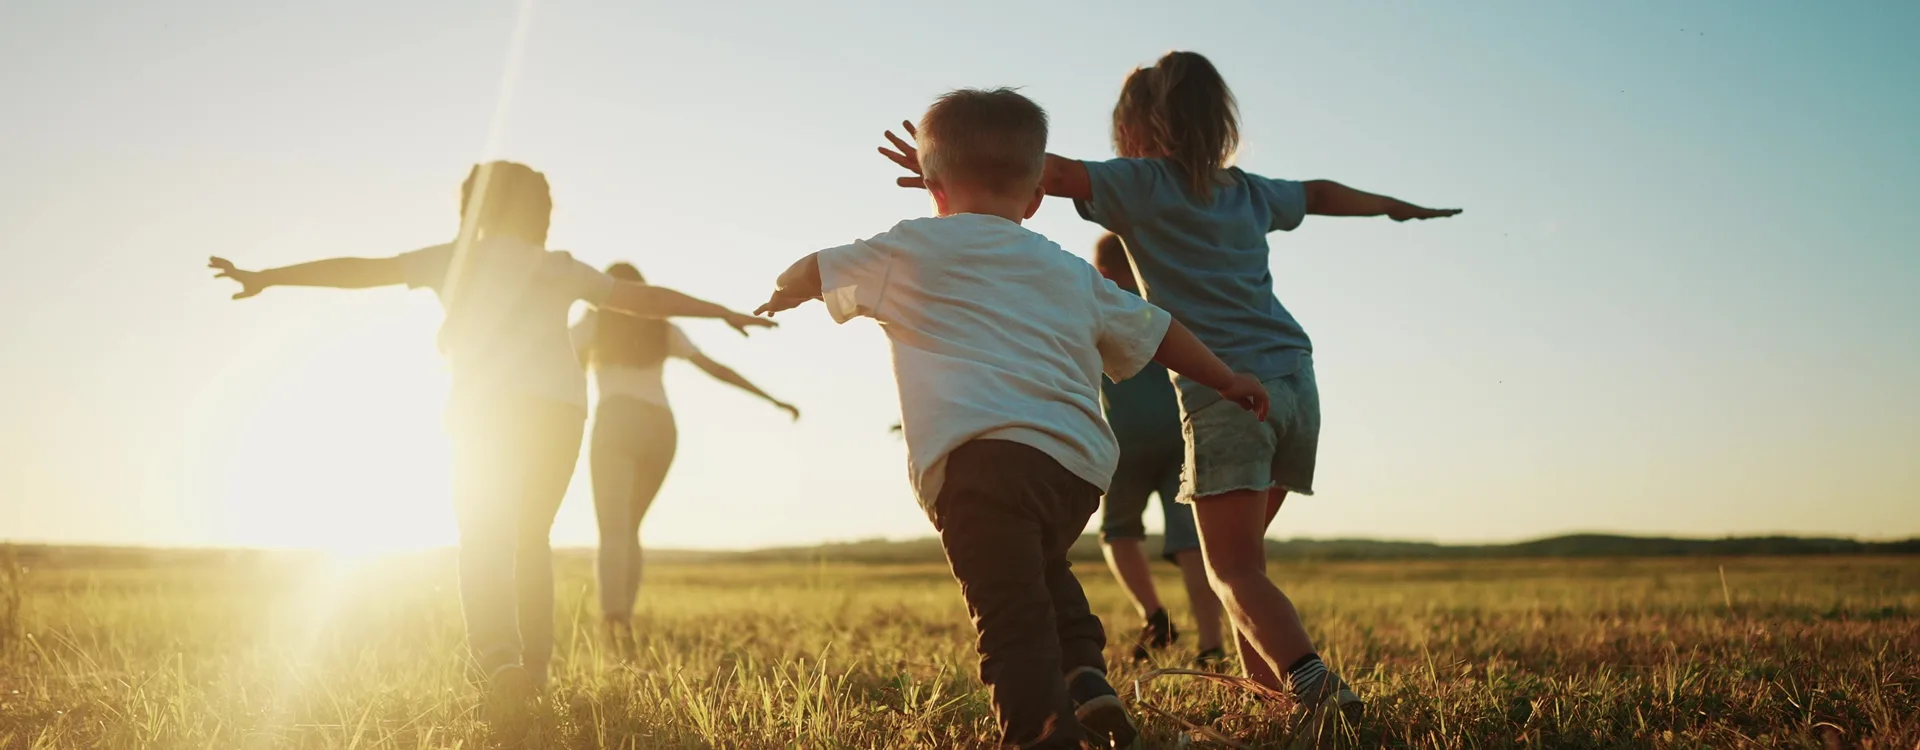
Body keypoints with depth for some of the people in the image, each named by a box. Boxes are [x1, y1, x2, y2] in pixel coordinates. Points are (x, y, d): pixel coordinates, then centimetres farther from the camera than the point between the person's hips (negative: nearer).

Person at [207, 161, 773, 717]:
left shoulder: (458, 257, 16)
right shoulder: (559, 267, 23)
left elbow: (359, 270, 11)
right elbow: (643, 297, 27)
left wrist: (265, 278, 13)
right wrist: (722, 312, 38)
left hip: (487, 406, -3)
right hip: (558, 405, 3)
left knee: (484, 541, -4)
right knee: (531, 539, 17)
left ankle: (498, 658, -27)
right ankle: (534, 667, 13)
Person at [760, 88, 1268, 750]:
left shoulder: (913, 249, 14)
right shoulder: (1069, 272, 26)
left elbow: (811, 273, 22)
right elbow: (1154, 332, 32)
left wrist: (780, 295, 45)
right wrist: (1229, 381, 45)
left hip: (980, 455, -6)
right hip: (1080, 466, 6)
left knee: (1012, 620, -11)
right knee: (1041, 569, 32)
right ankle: (1086, 677, 13)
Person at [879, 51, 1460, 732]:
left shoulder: (1141, 184, 3)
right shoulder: (1250, 191, 21)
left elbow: (1055, 172, -12)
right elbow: (1321, 194, 39)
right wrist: (1394, 206, 56)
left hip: (1225, 393, -6)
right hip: (1296, 383, 7)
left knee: (1232, 570, -8)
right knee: (1241, 553, 18)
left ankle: (1315, 684, -25)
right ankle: (1268, 687, 16)